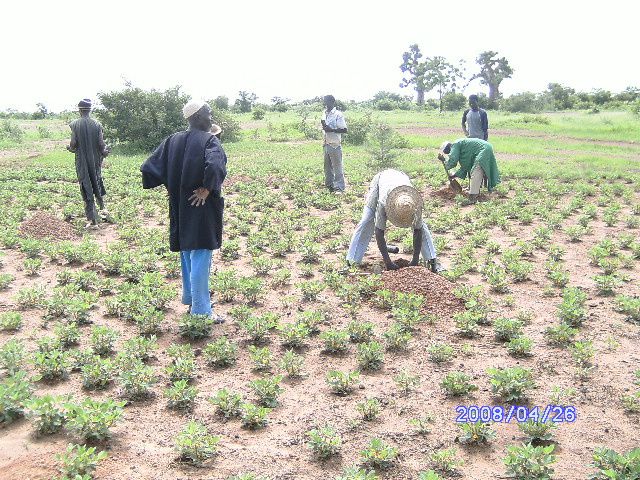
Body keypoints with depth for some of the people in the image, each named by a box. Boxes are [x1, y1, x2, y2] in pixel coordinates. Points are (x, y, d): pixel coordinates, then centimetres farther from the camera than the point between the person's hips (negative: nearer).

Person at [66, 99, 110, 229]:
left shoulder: (75, 124, -9)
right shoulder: (97, 125, -4)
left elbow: (73, 145, -11)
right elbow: (101, 144, -5)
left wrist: (70, 148, 12)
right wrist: (105, 151, 17)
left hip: (82, 162, -2)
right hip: (95, 161, 2)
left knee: (86, 189, 3)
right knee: (97, 183, 27)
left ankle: (92, 220, 3)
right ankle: (102, 208, 25)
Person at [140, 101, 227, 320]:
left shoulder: (173, 140, 5)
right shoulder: (209, 140, -13)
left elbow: (149, 168, 2)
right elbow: (215, 166, -34)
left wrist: (173, 186, 8)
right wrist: (207, 189, -20)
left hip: (179, 207, 7)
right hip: (201, 206, -7)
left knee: (187, 252, 21)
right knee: (200, 254, -2)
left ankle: (189, 298, 34)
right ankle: (201, 309, 1)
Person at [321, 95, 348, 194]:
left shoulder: (338, 114, -11)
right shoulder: (324, 114, 12)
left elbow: (344, 130, -15)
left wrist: (331, 130, -21)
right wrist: (323, 126, 5)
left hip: (335, 145, -8)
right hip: (326, 144, 8)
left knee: (337, 167, -2)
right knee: (327, 167, 13)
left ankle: (339, 188, 2)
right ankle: (329, 185, 23)